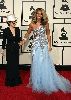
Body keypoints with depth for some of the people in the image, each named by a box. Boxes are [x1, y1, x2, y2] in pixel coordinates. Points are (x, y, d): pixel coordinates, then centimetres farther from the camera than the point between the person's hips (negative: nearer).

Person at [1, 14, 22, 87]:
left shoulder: (17, 29, 2)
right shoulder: (6, 30, -9)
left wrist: (19, 42, -8)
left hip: (16, 49, 4)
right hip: (9, 49, -4)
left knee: (16, 64, 10)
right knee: (10, 64, 3)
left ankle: (16, 80, 24)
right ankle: (10, 81, 17)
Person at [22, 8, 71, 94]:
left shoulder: (45, 24, -1)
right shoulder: (32, 24, 1)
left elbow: (48, 35, 6)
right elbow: (28, 33, 16)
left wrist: (49, 45, 4)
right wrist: (24, 40, 6)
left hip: (44, 45, -1)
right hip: (35, 46, 1)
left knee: (45, 64, 2)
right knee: (36, 64, 4)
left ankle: (46, 83, 18)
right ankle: (37, 83, 19)